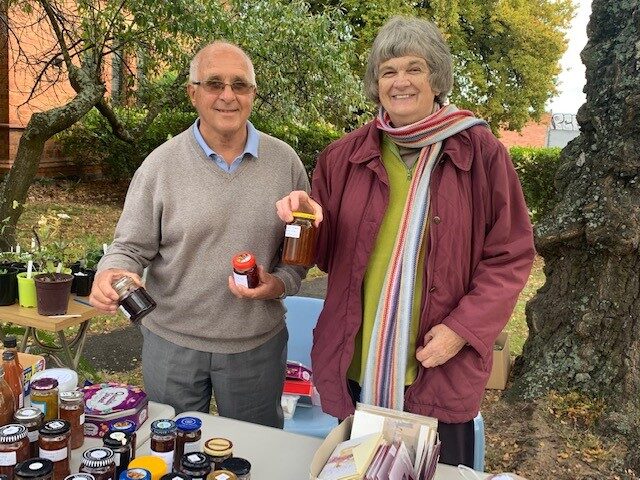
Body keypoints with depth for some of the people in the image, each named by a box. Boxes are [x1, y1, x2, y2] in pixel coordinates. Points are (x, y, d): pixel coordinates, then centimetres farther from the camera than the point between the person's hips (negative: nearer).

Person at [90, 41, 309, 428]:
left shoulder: (284, 161, -3)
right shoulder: (161, 164, -6)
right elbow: (131, 247, -3)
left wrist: (279, 284, -15)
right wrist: (110, 274, -23)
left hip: (258, 342, 1)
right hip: (172, 340, 0)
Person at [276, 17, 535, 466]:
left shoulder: (480, 151, -6)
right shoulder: (346, 154, 2)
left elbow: (510, 256, -4)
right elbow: (327, 250, 8)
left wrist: (464, 329, -14)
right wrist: (309, 218, -14)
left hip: (439, 371, -2)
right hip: (354, 366, 3)